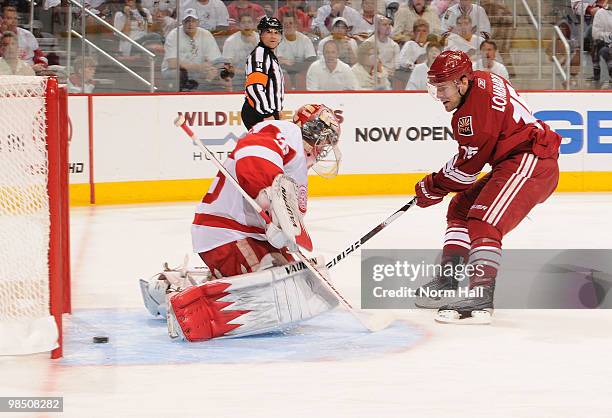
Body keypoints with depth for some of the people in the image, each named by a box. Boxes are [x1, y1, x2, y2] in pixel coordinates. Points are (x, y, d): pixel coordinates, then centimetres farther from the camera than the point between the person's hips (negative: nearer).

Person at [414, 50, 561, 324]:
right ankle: (449, 282, 23)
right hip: (511, 165, 12)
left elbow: (468, 165, -14)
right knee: (460, 210, 19)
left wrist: (433, 188, -1)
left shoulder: (476, 109, -21)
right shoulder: (481, 81, 10)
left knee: (484, 222, -25)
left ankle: (480, 297, -36)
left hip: (530, 163, -12)